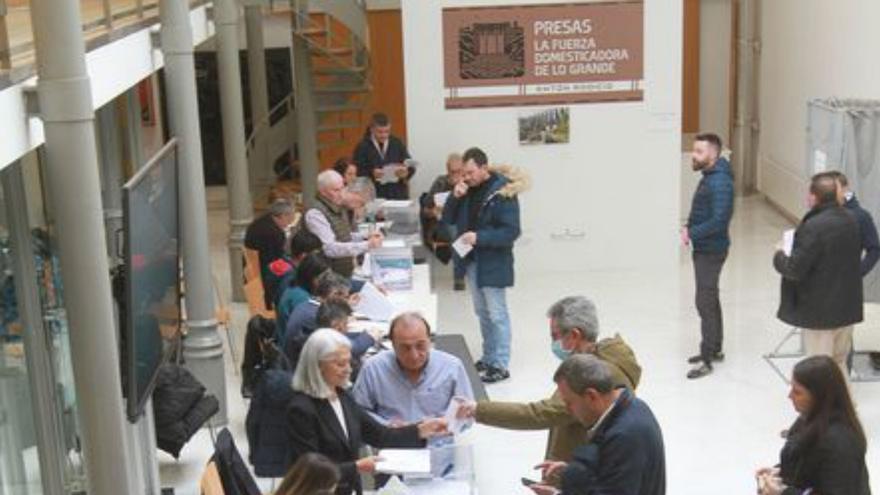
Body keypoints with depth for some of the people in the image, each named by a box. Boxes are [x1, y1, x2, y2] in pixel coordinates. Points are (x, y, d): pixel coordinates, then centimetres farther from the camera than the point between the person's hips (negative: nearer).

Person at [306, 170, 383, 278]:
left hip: (346, 274, 8)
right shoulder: (315, 214, -17)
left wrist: (366, 238, 6)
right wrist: (366, 245, -28)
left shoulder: (338, 208, 11)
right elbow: (329, 248, -26)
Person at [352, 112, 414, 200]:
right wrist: (372, 174, -22)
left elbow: (411, 167, 10)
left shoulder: (397, 143, 9)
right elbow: (357, 172, -5)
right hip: (374, 198, -3)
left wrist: (406, 172, -12)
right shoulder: (362, 147, -1)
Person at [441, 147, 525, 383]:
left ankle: (501, 365, 6)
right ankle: (488, 358, 28)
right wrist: (455, 198, -10)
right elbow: (448, 220, 7)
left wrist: (479, 237, -25)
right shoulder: (467, 189, 4)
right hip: (471, 261, 7)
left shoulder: (502, 192, -15)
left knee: (497, 315, -1)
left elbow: (511, 231, -18)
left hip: (493, 263, -7)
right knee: (482, 313, 16)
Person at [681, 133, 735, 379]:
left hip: (711, 251, -10)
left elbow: (719, 220, -27)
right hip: (704, 248, 10)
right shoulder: (709, 177, 10)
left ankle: (707, 359, -2)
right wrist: (689, 227, 3)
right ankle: (715, 349, 31)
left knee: (705, 303, -7)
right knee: (710, 300, 19)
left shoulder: (720, 182, -21)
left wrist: (692, 233, -19)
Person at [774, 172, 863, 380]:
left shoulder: (814, 226, -23)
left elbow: (795, 269, -22)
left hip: (820, 311, -7)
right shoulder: (850, 220, 2)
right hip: (848, 307, 8)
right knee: (839, 363, 21)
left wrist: (780, 256, -3)